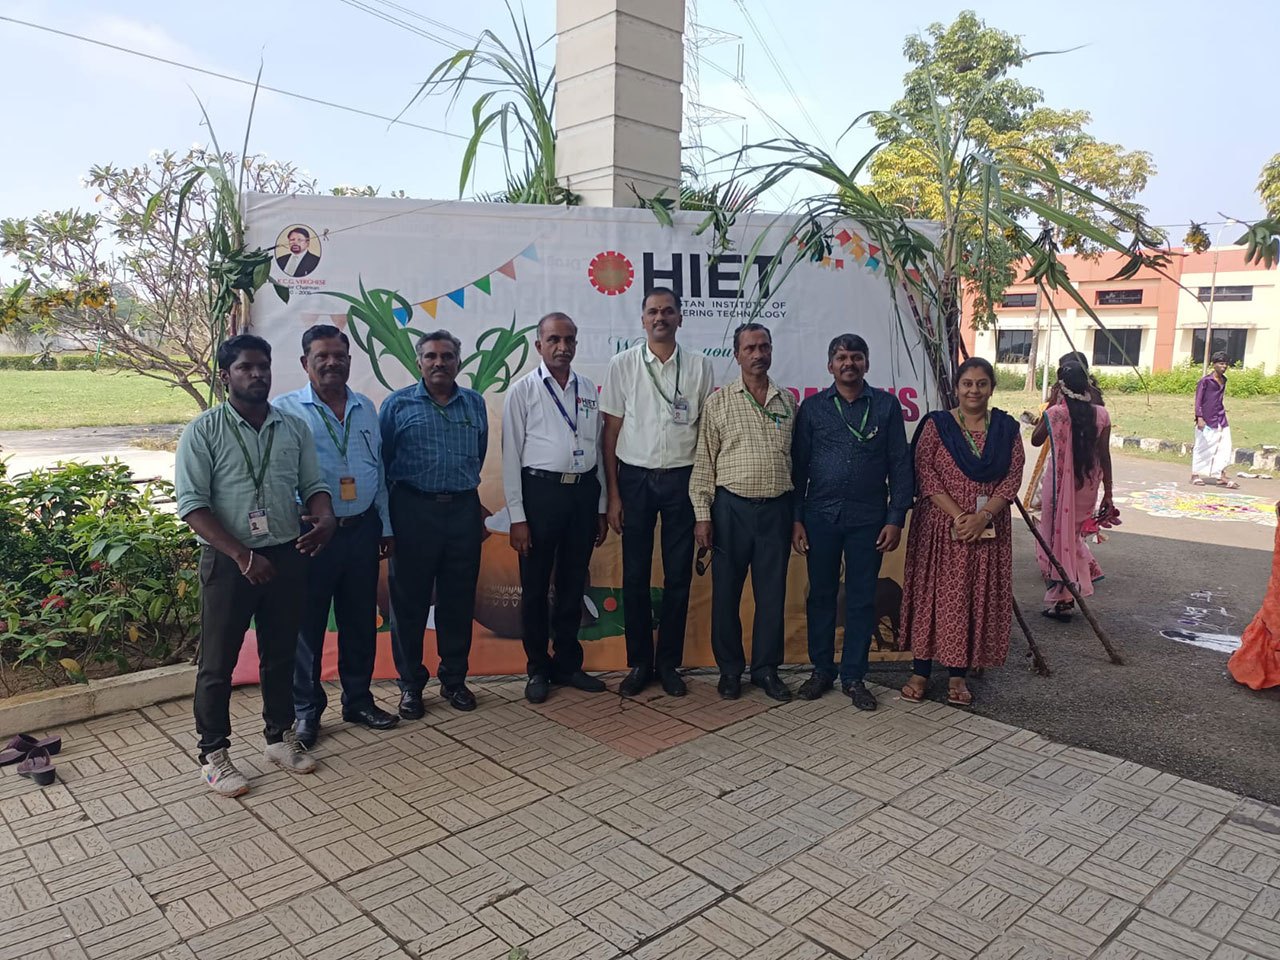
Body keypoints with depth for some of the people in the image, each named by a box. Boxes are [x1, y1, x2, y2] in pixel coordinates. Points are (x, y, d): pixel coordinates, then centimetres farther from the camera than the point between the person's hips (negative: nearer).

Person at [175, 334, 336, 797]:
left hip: (287, 556, 4)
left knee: (280, 654, 15)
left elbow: (313, 485, 10)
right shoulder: (203, 431, -7)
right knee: (218, 661, 7)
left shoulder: (294, 427, 6)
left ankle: (279, 736, 32)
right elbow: (192, 504, -12)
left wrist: (325, 518, -14)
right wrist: (243, 555, -19)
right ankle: (213, 754, 21)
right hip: (228, 562, -4)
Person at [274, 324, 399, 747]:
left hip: (362, 530, 5)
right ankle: (306, 710, 22)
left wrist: (385, 526, 15)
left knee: (361, 620, 14)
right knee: (308, 623, 7)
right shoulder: (286, 409, -5)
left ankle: (358, 700, 29)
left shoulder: (366, 408, 10)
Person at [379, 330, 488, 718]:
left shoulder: (475, 403, 10)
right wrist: (385, 511, 3)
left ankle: (454, 679, 23)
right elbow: (380, 460, 3)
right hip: (413, 510, -2)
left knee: (458, 600, 9)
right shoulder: (398, 404, 1)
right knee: (409, 601, 5)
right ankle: (410, 684, 18)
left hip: (464, 511, 3)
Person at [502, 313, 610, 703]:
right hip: (541, 491, -4)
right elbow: (511, 455, -5)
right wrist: (517, 517, -10)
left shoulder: (589, 390, 10)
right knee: (535, 587, 6)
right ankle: (538, 669, 22)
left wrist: (601, 508, 11)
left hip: (584, 492, 4)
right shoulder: (523, 391, -2)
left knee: (573, 585, 13)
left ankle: (568, 664, 28)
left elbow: (597, 448, 13)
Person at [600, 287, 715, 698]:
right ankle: (639, 662, 19)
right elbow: (611, 431, 2)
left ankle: (669, 663, 20)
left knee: (678, 576, 6)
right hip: (635, 477, 0)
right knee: (635, 575, 5)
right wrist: (613, 494, -2)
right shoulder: (623, 364, 1)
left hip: (682, 479, 1)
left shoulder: (699, 366, 2)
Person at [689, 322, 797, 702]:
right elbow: (704, 461, 0)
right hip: (731, 507, -2)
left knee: (772, 592, 8)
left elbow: (798, 459, 12)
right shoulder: (719, 401, 1)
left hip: (777, 508, 2)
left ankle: (766, 668, 22)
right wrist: (702, 514, -6)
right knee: (726, 592, 6)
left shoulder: (788, 402, 9)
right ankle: (730, 669, 20)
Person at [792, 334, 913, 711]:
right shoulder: (813, 407, 5)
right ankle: (821, 670, 22)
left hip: (868, 519, 0)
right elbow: (798, 465, 5)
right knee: (820, 595, 8)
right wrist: (796, 518, 0)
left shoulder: (887, 406, 4)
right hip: (821, 516, 1)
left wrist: (896, 518, -3)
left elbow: (900, 465, 3)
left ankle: (854, 676, 18)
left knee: (862, 599, 6)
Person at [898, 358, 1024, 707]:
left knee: (977, 597, 6)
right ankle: (921, 670, 13)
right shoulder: (937, 424, -1)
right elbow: (925, 473, -8)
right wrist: (958, 517, -16)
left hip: (989, 529, 2)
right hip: (940, 525, -2)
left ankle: (959, 674, 18)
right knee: (932, 594, 2)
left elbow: (1013, 477, 0)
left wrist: (983, 516, -15)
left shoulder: (1006, 428, 6)